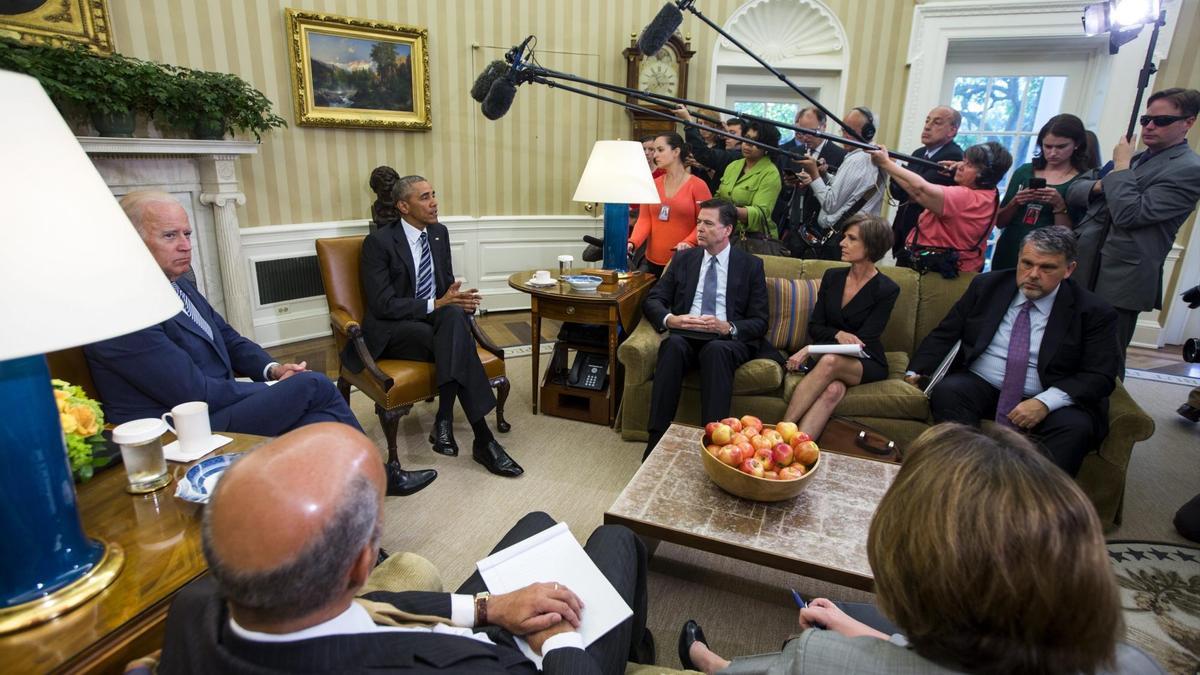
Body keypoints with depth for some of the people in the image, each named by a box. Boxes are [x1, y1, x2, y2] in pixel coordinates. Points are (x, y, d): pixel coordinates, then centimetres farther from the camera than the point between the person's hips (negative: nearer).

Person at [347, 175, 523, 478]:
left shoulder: (439, 233, 9)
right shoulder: (378, 242, -10)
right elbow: (383, 304, -16)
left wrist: (454, 297, -11)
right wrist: (436, 304, -26)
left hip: (437, 319, 5)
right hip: (391, 331, -4)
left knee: (455, 314, -34)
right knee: (456, 342, -33)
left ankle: (445, 419, -32)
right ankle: (482, 439, -31)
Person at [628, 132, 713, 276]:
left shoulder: (698, 185, -3)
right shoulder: (653, 185, 9)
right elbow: (644, 219, 4)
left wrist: (688, 242, -23)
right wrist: (632, 242, -13)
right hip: (652, 261, 4)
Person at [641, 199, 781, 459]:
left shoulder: (751, 265, 10)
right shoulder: (683, 258, 17)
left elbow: (759, 322, 5)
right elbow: (652, 300, 10)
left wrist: (728, 328, -17)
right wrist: (670, 319, -14)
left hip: (729, 341, -2)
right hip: (686, 336, 2)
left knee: (715, 350, -37)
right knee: (673, 344, -33)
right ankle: (657, 437, -33)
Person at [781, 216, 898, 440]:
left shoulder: (887, 290, -5)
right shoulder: (832, 276, 8)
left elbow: (864, 339, -12)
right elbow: (814, 327, 8)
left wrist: (811, 350, -21)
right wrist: (839, 335, -16)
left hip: (866, 364, -3)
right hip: (829, 353, 3)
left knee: (830, 362, -37)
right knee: (834, 389, -34)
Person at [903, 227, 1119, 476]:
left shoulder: (1093, 312, 1)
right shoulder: (987, 285, 7)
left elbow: (1100, 376, -5)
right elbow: (944, 334, 8)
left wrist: (1046, 402, -22)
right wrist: (917, 370, -10)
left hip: (1048, 401, -1)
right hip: (979, 387, 1)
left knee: (1076, 426, -31)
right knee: (947, 390, -30)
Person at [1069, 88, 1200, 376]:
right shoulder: (1133, 159, 18)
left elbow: (1130, 214, -19)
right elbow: (1074, 191, 15)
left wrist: (1120, 167, -9)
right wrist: (1101, 185, -6)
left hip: (1122, 278, -7)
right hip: (1086, 270, 7)